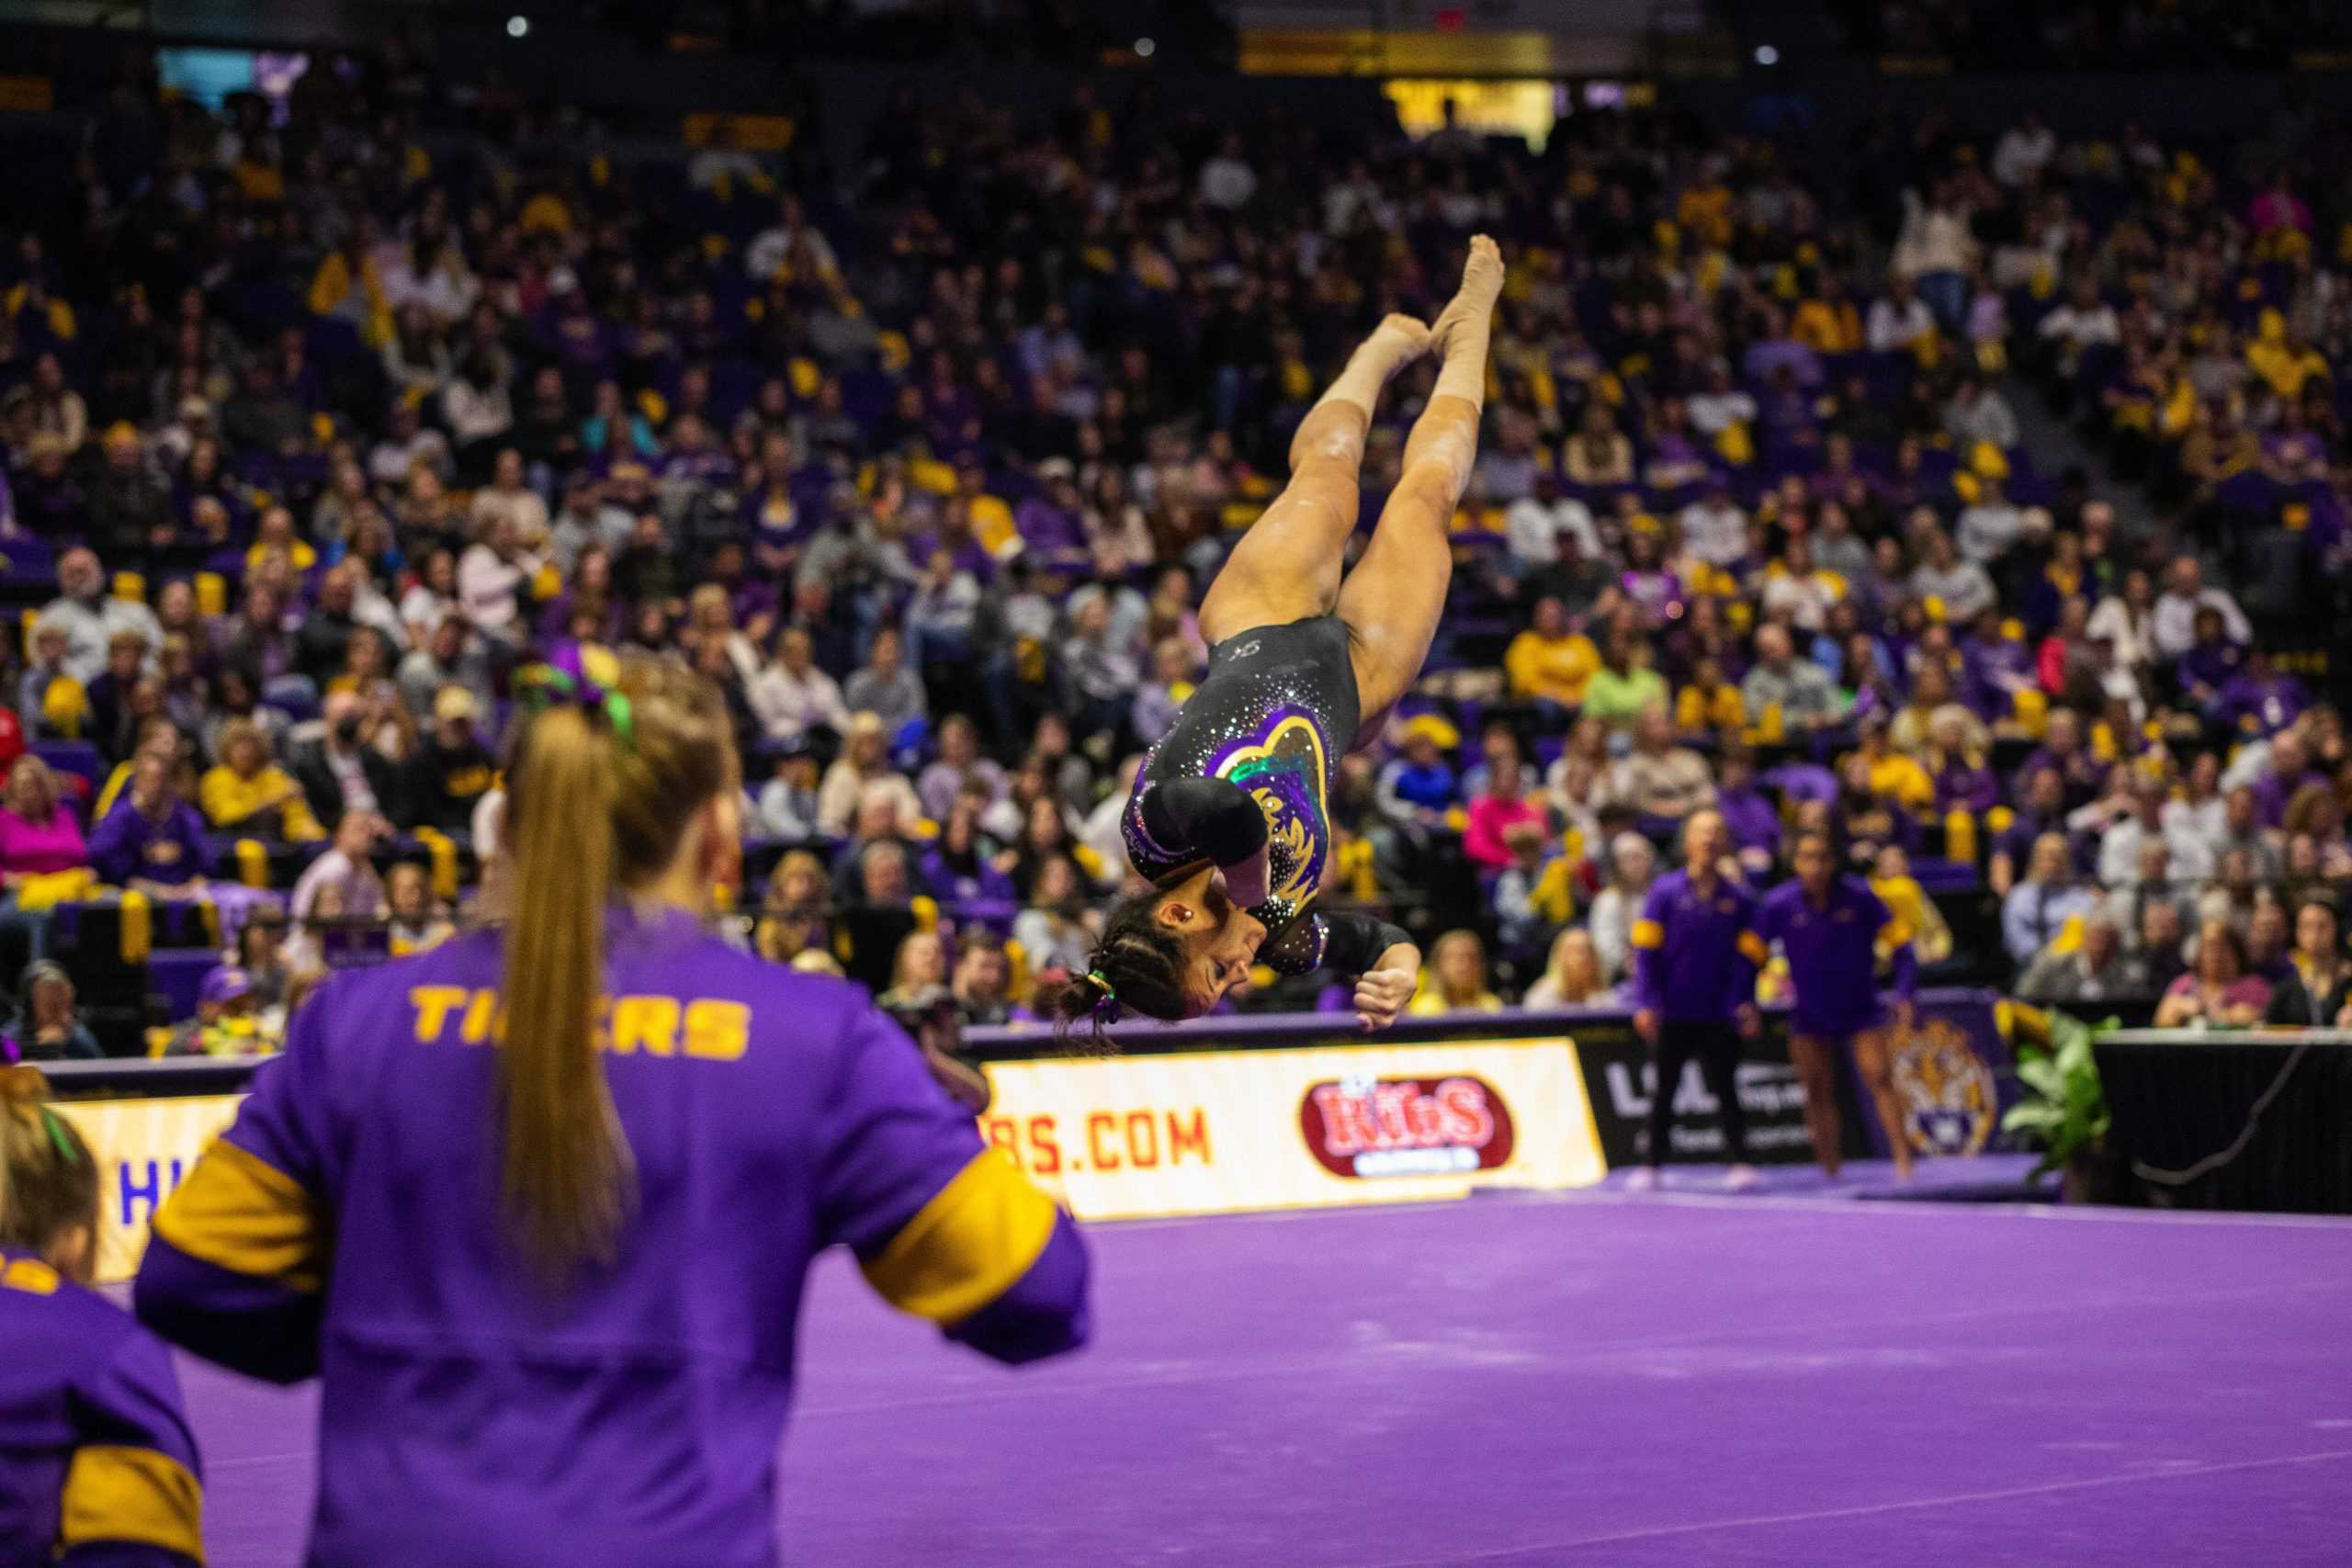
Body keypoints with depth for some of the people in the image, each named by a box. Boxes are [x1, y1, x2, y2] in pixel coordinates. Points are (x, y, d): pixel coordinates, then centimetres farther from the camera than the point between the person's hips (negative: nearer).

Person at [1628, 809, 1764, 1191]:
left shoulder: (1738, 899, 4)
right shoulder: (1666, 891, 0)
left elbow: (1747, 956, 6)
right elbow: (1646, 949, -2)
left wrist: (1744, 1003, -8)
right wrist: (1645, 1004, -9)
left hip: (1720, 1016, 0)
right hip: (1673, 1014, 0)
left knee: (1726, 1088, 1)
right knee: (1665, 1090, 7)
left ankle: (1740, 1163, 4)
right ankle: (1651, 1164, 13)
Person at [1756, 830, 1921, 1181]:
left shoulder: (1859, 896, -12)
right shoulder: (1778, 904, -11)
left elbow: (1900, 944, -6)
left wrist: (1905, 995, -14)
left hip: (1861, 1010, -1)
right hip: (1809, 1017, 1)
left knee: (1880, 1080, -12)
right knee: (1817, 1089, 1)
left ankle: (1903, 1162, -16)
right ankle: (1830, 1168, 11)